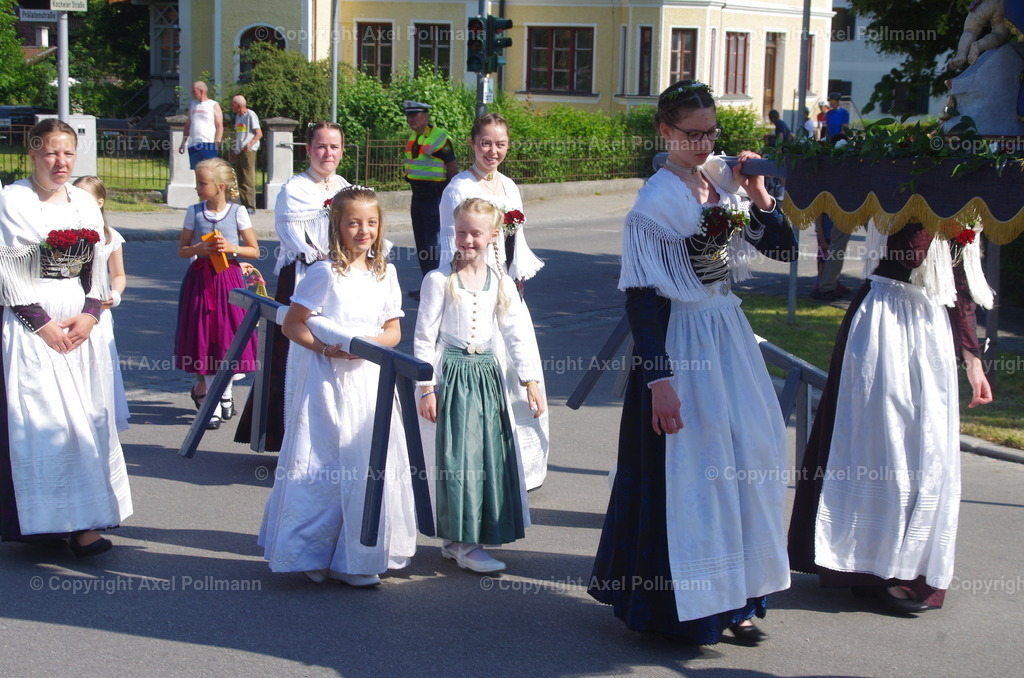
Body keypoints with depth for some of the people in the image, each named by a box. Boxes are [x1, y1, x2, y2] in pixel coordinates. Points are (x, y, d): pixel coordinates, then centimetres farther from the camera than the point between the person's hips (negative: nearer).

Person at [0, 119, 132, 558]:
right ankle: (54, 520, -4)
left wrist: (90, 314, -3)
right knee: (41, 420, -8)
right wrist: (43, 324, -13)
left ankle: (84, 521, 4)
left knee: (88, 418, 2)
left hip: (81, 323, 6)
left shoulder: (85, 204, 12)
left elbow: (97, 267, 13)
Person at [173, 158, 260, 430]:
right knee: (206, 338, 1)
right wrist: (199, 248, -12)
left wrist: (232, 248, -14)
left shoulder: (238, 212, -2)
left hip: (228, 279, -1)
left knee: (229, 338, 1)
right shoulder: (194, 212, 3)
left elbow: (254, 251, 2)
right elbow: (182, 249, 7)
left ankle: (225, 392, 23)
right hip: (201, 279, 1)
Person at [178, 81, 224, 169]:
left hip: (208, 145, -5)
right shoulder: (192, 104, 17)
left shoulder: (214, 105, 1)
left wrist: (216, 144, -14)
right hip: (193, 145, 5)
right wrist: (183, 143, 13)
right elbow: (188, 124, 20)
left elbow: (219, 126, -3)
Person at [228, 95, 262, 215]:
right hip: (239, 151, 8)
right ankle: (244, 206, 10)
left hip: (248, 151, -8)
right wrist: (234, 151, 19)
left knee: (248, 180, -10)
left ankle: (251, 207, -10)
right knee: (240, 181, 7)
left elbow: (259, 134, -12)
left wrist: (250, 144, -27)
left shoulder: (251, 115, -6)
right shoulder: (238, 116, 19)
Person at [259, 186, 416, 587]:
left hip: (369, 379, 5)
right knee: (322, 469, -1)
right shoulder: (325, 273, -9)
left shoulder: (385, 274, 7)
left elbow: (394, 331, 11)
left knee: (370, 465, 5)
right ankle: (310, 553, 14)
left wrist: (372, 342, -11)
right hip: (327, 381, -5)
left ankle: (355, 558, 17)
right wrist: (327, 348, -21)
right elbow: (292, 325, -8)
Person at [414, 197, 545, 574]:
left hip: (487, 373, 5)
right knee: (458, 456, -4)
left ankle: (457, 540, 18)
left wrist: (530, 380, -1)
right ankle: (464, 543, 3)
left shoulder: (501, 284, 6)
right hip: (452, 374, -5)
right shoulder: (439, 280, -5)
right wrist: (426, 388, -9)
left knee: (489, 453, 6)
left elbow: (519, 334, 6)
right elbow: (424, 337, -5)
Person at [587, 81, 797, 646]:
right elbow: (641, 295, -17)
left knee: (749, 459, 11)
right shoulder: (657, 201, -14)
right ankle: (685, 607, 18)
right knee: (687, 468, 1)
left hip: (730, 334, 7)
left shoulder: (723, 181, 5)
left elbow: (784, 249, 8)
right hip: (683, 343, -7)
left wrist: (759, 196, -8)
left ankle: (734, 598, 25)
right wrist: (658, 379, -21)